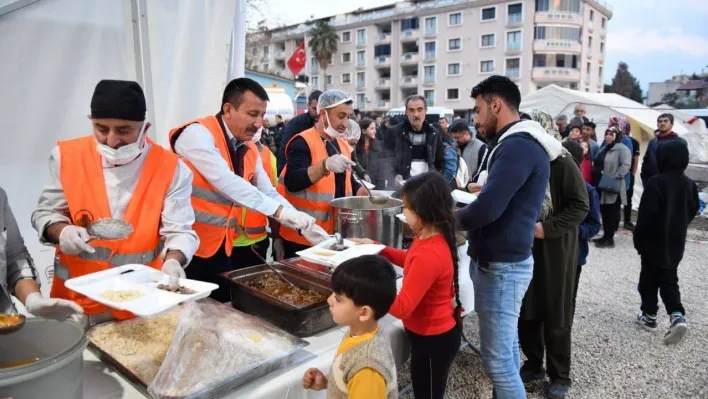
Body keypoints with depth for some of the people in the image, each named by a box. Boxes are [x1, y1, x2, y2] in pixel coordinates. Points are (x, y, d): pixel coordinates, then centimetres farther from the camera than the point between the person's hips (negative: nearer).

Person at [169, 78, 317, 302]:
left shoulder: (251, 151, 8)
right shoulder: (198, 134, -15)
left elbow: (270, 193, 7)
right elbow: (225, 181, -26)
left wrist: (303, 224, -6)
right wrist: (278, 210, -28)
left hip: (222, 246, 7)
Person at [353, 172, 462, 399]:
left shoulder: (429, 254, -34)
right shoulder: (431, 238, -5)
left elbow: (401, 308, -31)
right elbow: (410, 260, 18)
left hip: (433, 340, -9)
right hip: (433, 335, 9)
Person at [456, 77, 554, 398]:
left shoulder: (517, 146, -20)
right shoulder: (523, 143, 13)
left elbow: (487, 209, -28)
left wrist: (451, 219, -10)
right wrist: (474, 201, 5)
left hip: (500, 266, -10)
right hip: (505, 261, 10)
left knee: (497, 359, -1)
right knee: (506, 349, 20)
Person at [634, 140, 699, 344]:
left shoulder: (656, 182, -18)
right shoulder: (689, 184, 2)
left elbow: (646, 213, -18)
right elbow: (693, 210, 12)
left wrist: (638, 238, -7)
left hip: (654, 240, -5)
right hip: (676, 242, 6)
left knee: (649, 278, 9)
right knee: (669, 280, 12)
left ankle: (649, 316, 17)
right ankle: (677, 316, -4)